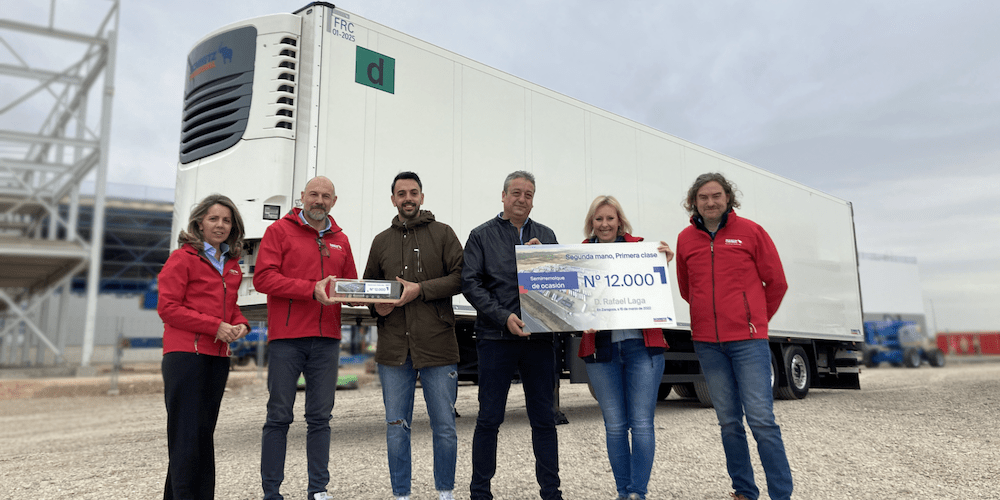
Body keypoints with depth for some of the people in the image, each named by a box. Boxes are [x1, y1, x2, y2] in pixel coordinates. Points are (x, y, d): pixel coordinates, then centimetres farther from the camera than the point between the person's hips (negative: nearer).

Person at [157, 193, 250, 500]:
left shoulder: (232, 264, 16)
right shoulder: (183, 258, -3)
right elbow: (167, 307, -9)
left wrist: (240, 324, 2)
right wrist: (214, 326, -15)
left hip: (217, 357, 7)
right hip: (185, 355, -7)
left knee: (204, 433, 12)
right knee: (186, 434, -6)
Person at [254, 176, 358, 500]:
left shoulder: (340, 240, 17)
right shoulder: (279, 231, 3)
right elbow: (263, 278, -8)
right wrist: (311, 290, -17)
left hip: (326, 340, 4)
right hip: (286, 339, -4)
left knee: (320, 418, 8)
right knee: (279, 416, 2)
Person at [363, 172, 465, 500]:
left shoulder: (443, 233, 3)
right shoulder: (381, 241, 13)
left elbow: (461, 277, -6)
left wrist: (420, 289, -15)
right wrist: (377, 305, -2)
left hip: (437, 346, -3)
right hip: (393, 350, 3)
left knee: (444, 427, 6)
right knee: (396, 427, 10)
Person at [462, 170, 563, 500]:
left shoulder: (545, 236, 14)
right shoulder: (482, 235, 5)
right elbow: (470, 283, -3)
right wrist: (504, 316, -14)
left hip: (539, 337, 3)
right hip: (496, 337, -2)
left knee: (544, 419, 8)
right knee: (489, 419, 3)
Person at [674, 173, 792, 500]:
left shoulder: (750, 231, 0)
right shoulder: (686, 239, 8)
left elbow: (776, 282, 6)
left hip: (748, 340, -3)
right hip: (707, 343, 3)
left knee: (761, 418, -6)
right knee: (729, 421, 9)